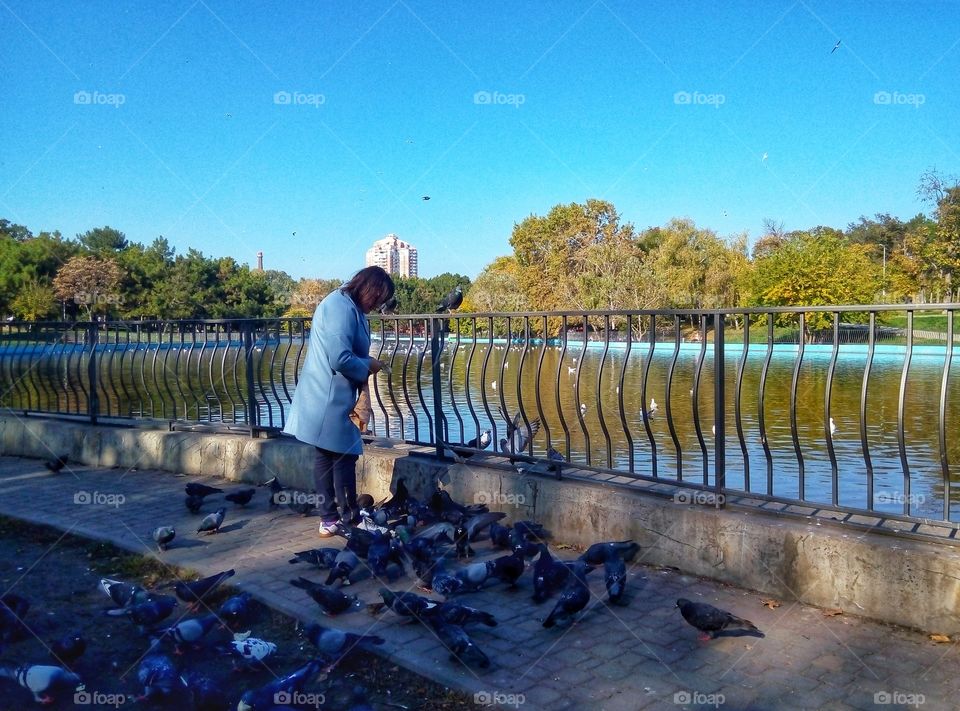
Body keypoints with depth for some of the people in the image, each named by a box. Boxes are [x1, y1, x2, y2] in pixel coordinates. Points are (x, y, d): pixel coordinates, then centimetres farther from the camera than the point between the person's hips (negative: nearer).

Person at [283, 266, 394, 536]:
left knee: (327, 457, 13)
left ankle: (329, 519, 21)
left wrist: (366, 364, 4)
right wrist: (368, 367, -10)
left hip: (330, 400, 10)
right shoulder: (342, 307, -19)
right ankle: (350, 520, 11)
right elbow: (340, 358, -26)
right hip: (331, 402, -10)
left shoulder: (346, 306, 13)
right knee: (345, 457, 0)